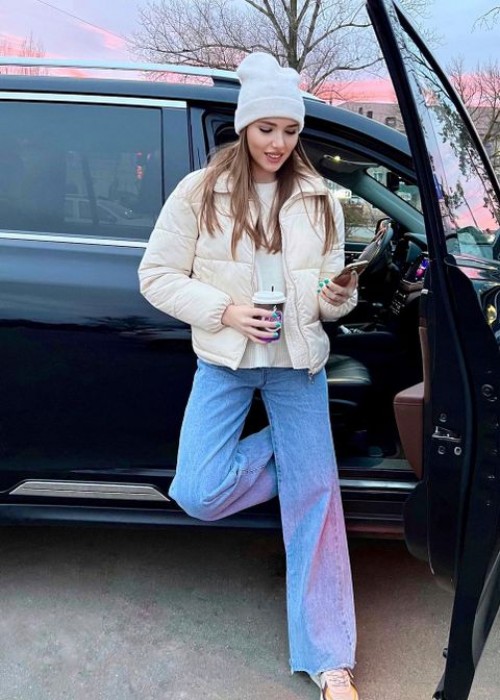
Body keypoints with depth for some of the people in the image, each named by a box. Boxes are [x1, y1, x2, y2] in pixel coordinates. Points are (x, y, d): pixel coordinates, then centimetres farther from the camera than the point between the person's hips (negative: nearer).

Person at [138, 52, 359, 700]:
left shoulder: (320, 200, 4)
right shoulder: (199, 192, -4)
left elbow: (330, 294, 8)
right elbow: (157, 276, -2)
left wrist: (338, 297, -16)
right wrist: (224, 310, -15)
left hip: (298, 362, 1)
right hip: (225, 361, -1)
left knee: (314, 495, -2)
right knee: (199, 495, -12)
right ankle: (291, 449, 19)